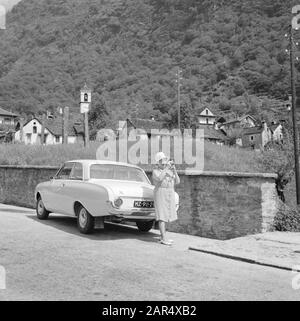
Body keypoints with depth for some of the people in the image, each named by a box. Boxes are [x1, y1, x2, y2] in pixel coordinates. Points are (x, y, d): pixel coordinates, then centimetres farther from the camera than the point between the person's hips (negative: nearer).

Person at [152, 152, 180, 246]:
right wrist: (166, 167, -25)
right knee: (162, 216, -11)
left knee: (165, 215, 11)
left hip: (170, 194, 7)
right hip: (160, 193, -7)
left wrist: (174, 170, -9)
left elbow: (177, 182, 2)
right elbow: (160, 178, -28)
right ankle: (163, 239, -12)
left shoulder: (169, 171, 10)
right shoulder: (155, 171, -7)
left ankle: (162, 236, 20)